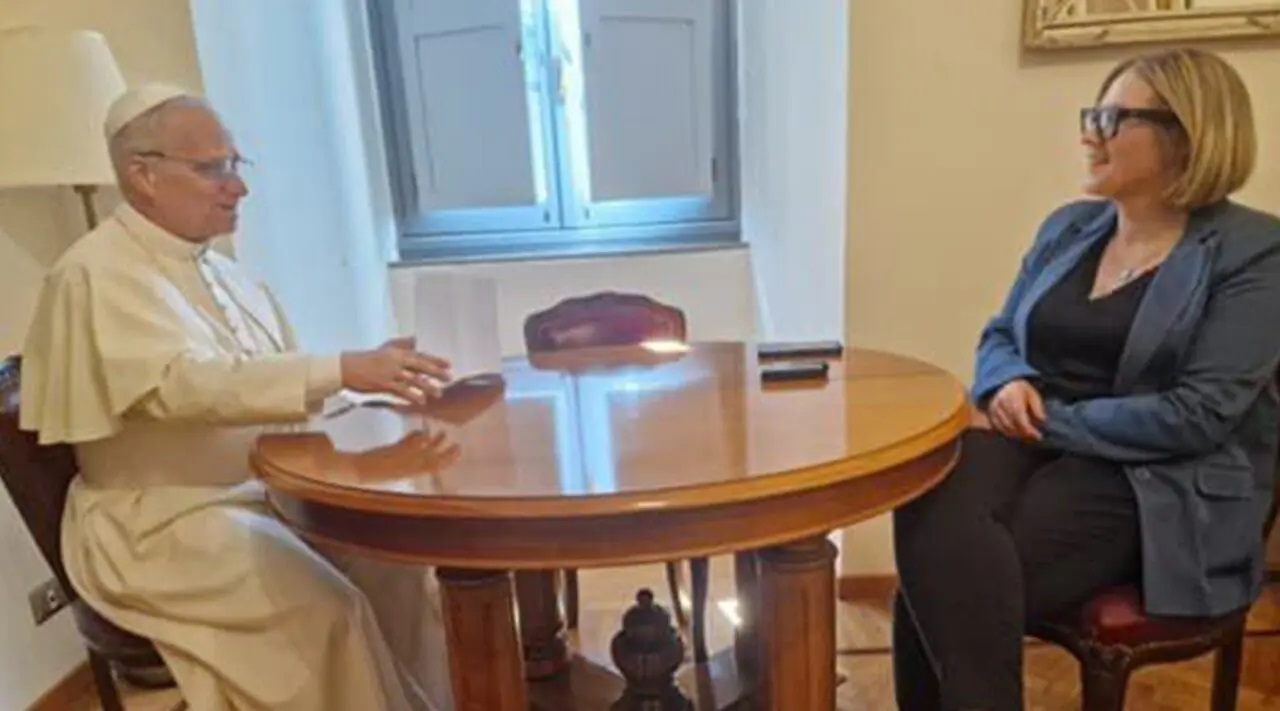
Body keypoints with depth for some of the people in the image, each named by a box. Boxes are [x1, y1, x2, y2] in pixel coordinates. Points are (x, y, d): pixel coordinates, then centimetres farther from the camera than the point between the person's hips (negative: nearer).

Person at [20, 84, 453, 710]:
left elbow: (279, 384, 10)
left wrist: (371, 379, -8)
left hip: (264, 490, 7)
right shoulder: (97, 275, -13)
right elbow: (187, 385, -29)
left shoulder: (224, 272, 10)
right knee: (328, 609, -24)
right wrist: (342, 370, -37)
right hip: (164, 521, -7)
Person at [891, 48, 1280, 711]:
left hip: (1152, 484, -4)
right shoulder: (1069, 226, 15)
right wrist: (1010, 382, -7)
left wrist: (1050, 422, -14)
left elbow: (1199, 415, -12)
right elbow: (1000, 335, 17)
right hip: (1031, 445, 5)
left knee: (956, 574, -30)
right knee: (933, 524, -31)